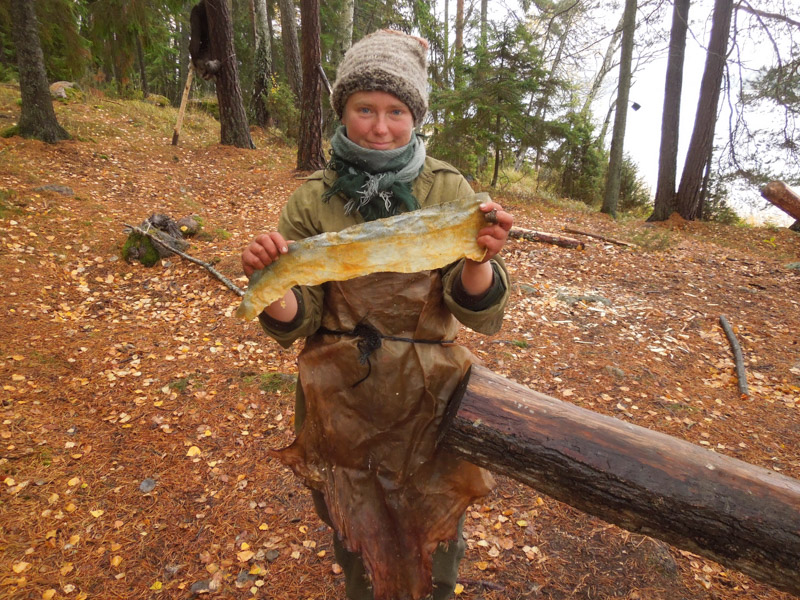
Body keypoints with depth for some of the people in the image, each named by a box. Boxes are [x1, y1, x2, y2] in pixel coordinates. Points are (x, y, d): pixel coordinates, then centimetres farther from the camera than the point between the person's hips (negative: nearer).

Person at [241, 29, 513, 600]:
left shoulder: (449, 190, -7)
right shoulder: (313, 199, -6)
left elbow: (481, 315, -14)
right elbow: (296, 324, -7)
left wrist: (478, 259, -34)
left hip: (427, 401, 0)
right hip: (341, 402, 1)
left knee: (434, 540, 21)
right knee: (355, 537, 24)